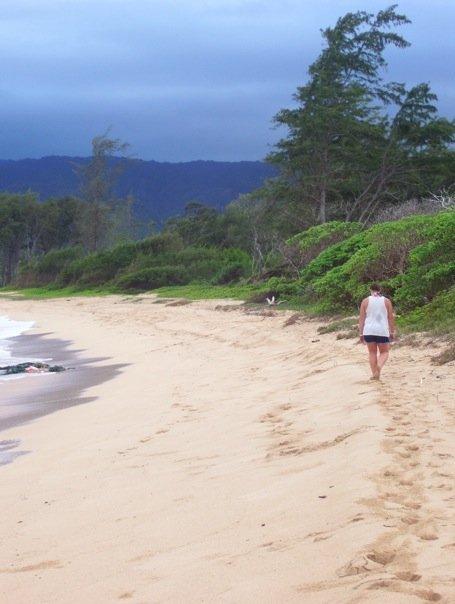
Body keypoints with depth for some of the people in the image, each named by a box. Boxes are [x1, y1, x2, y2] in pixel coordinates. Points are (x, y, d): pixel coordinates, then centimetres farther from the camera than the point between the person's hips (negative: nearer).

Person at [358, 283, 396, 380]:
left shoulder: (365, 301, 2)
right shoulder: (386, 301, 3)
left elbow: (361, 318, 1)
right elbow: (391, 318, 4)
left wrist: (360, 333, 7)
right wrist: (392, 332, 11)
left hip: (369, 330, 1)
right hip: (383, 331, -1)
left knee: (372, 352, 12)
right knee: (384, 352, 10)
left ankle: (374, 374, 8)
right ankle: (379, 366, -19)